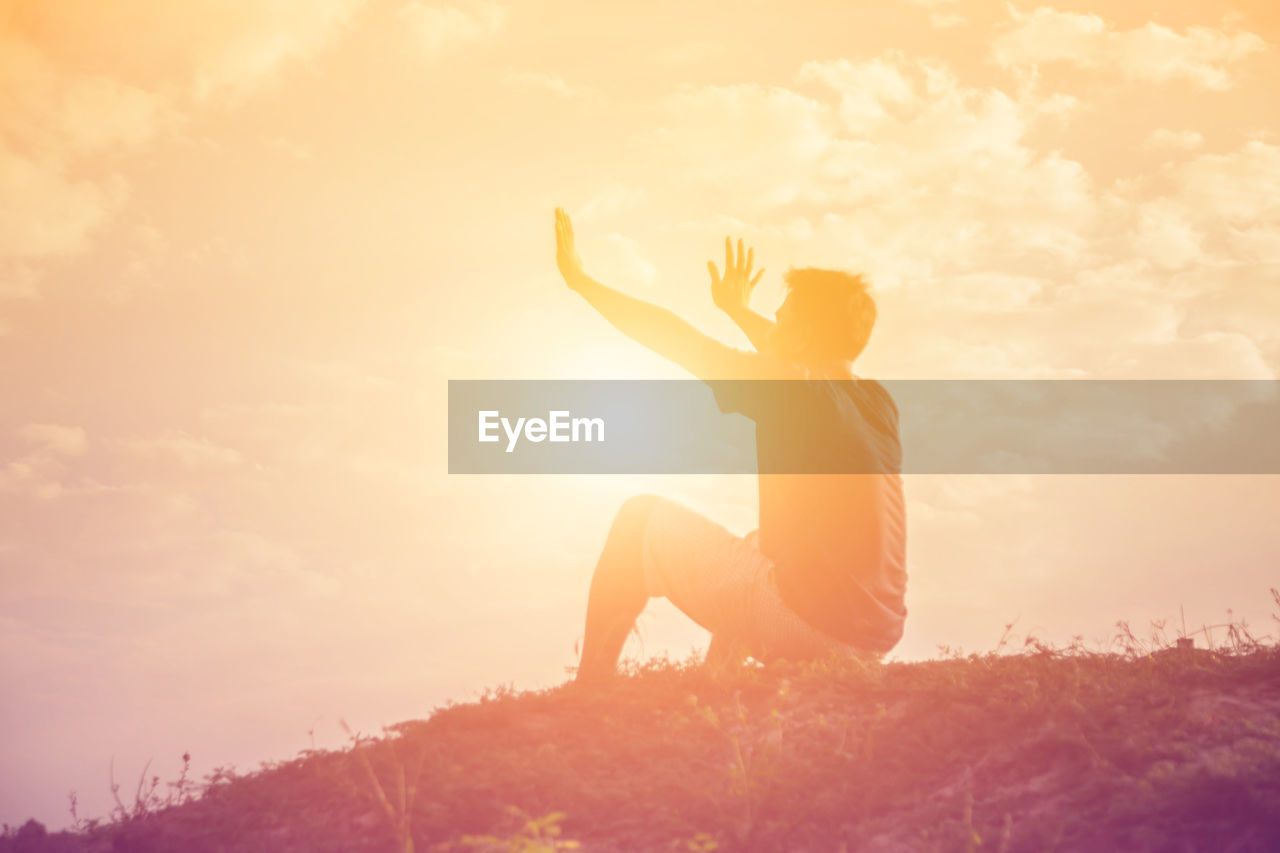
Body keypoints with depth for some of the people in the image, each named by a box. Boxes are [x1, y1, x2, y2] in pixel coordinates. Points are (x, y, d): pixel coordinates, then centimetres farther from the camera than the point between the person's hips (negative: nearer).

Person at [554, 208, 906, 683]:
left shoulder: (790, 392, -12)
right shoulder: (877, 403, 9)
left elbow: (674, 338, -6)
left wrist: (580, 280, 5)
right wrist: (739, 310, 41)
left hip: (808, 626, -7)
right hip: (876, 639, 8)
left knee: (641, 521, 7)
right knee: (756, 545, 36)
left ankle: (589, 691, 14)